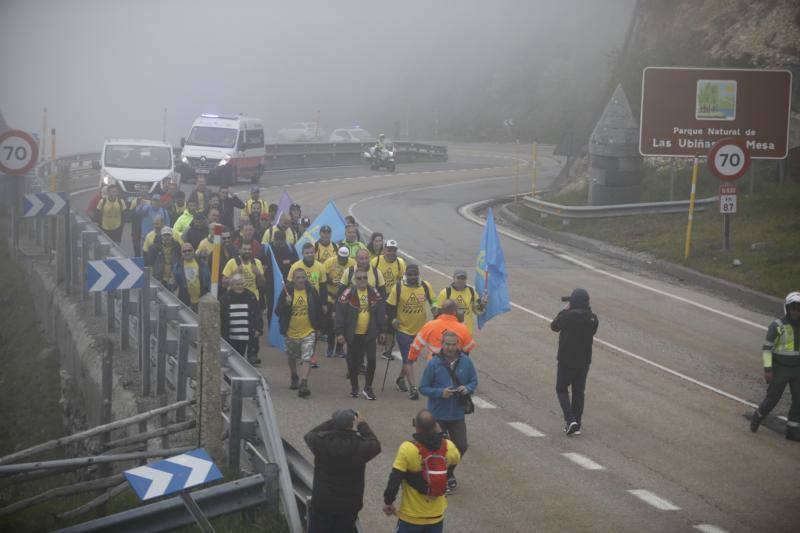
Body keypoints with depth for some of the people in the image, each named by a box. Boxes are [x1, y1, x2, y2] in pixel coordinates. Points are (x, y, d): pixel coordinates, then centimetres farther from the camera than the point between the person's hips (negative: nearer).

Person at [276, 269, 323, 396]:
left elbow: (319, 310, 5)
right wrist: (286, 304, -28)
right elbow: (278, 311, -10)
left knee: (307, 359, -14)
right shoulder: (287, 291, -8)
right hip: (291, 332, 1)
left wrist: (318, 326, 4)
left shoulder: (312, 291, -5)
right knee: (292, 358, 21)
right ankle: (294, 379, 44)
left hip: (308, 332, -1)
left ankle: (304, 384, -19)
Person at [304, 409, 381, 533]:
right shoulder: (359, 446, -21)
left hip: (322, 503, 1)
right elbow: (375, 445, 3)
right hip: (349, 505, -1)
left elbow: (309, 435, 7)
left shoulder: (321, 442, -19)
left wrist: (333, 422, 9)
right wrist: (363, 424, 12)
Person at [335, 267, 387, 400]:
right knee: (353, 362, 8)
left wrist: (382, 331, 9)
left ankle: (368, 388, 6)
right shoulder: (348, 293, -10)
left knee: (372, 359, -7)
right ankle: (354, 387, 25)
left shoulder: (374, 293, 2)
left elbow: (381, 312, 10)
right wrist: (339, 333, -12)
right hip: (353, 334, -2)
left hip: (370, 333, 2)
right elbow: (339, 313, -10)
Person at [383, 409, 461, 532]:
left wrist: (388, 502, -3)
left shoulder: (407, 448, -23)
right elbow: (456, 459, 15)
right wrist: (440, 435, 13)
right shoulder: (448, 447, -11)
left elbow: (394, 481, -19)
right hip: (437, 516, 4)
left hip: (411, 517, -4)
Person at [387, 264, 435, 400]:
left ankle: (401, 379, 39)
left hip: (420, 329, 4)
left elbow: (434, 303, 6)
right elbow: (390, 305, -5)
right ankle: (412, 388, -7)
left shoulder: (426, 286, -6)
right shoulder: (398, 287, -13)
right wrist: (392, 319, -18)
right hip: (403, 329, -4)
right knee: (408, 358, -7)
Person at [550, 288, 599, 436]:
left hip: (566, 360, -5)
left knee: (561, 389, 8)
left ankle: (570, 420, -11)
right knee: (578, 392, 13)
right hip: (584, 360, 5)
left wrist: (564, 310, 8)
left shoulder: (568, 316, -19)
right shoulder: (593, 318, -3)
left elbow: (554, 326, -3)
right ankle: (576, 425, 16)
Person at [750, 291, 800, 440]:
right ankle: (758, 416, 34)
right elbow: (767, 348, -14)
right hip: (780, 368, -4)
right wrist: (767, 370, -21)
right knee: (772, 399, 4)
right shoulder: (777, 325, -18)